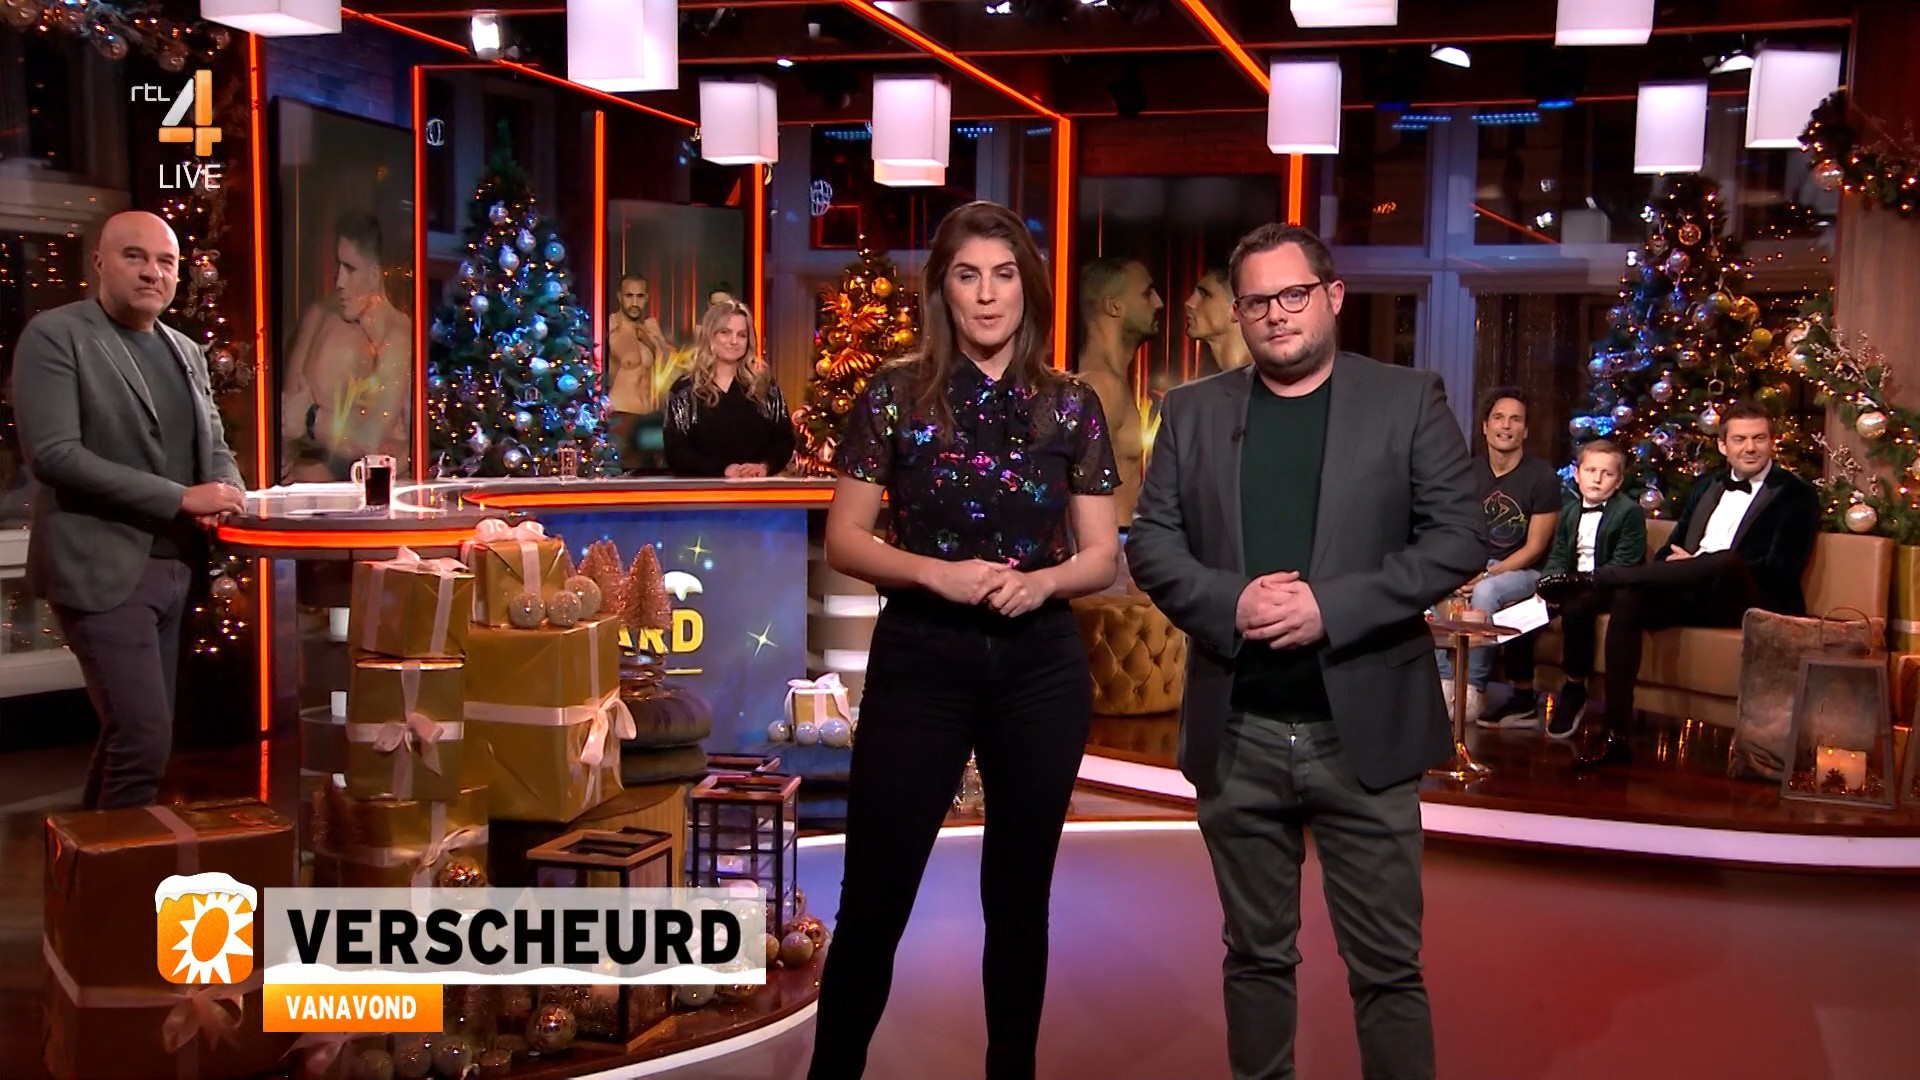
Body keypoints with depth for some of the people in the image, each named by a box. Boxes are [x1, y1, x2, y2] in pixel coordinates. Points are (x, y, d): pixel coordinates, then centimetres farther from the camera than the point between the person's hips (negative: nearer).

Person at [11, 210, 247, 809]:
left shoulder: (185, 351, 13)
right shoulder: (54, 335, -8)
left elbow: (213, 445, 21)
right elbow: (52, 454, -18)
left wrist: (227, 492, -5)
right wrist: (182, 498, -20)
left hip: (171, 564, 7)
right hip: (103, 568, -7)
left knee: (130, 731, 14)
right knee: (145, 736, -12)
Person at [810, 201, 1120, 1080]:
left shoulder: (1071, 405, 3)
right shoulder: (895, 394, -2)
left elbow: (1103, 556, 6)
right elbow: (844, 541, -1)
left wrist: (1042, 580, -14)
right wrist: (935, 571, -16)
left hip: (1040, 667, 2)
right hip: (920, 662, -2)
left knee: (1018, 894, 12)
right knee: (874, 894, 0)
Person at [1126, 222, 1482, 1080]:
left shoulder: (1408, 400, 2)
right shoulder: (1193, 412, 9)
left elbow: (1459, 535, -4)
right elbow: (1152, 543, 6)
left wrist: (1333, 606, -16)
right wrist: (1229, 601, -14)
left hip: (1364, 731, -2)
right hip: (1237, 735, 2)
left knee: (1386, 963, 4)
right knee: (1256, 954, 14)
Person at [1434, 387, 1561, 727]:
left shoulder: (1542, 476, -10)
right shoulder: (1470, 472, 4)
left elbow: (1534, 548, -12)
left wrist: (1486, 576, -21)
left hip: (1524, 571, -5)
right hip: (1478, 568, 5)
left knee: (1485, 593, -36)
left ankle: (1474, 690, -25)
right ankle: (1444, 681, -21)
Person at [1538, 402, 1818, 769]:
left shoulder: (1796, 494, 6)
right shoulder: (1707, 486, 24)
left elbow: (1783, 570, -6)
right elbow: (1672, 548, 22)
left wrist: (1696, 562, -10)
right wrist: (1664, 570, -4)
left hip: (1752, 602, -5)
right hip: (1693, 599, 5)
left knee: (1729, 561, -38)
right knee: (1628, 598, -26)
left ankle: (1594, 578, -31)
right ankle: (1615, 736, -31)